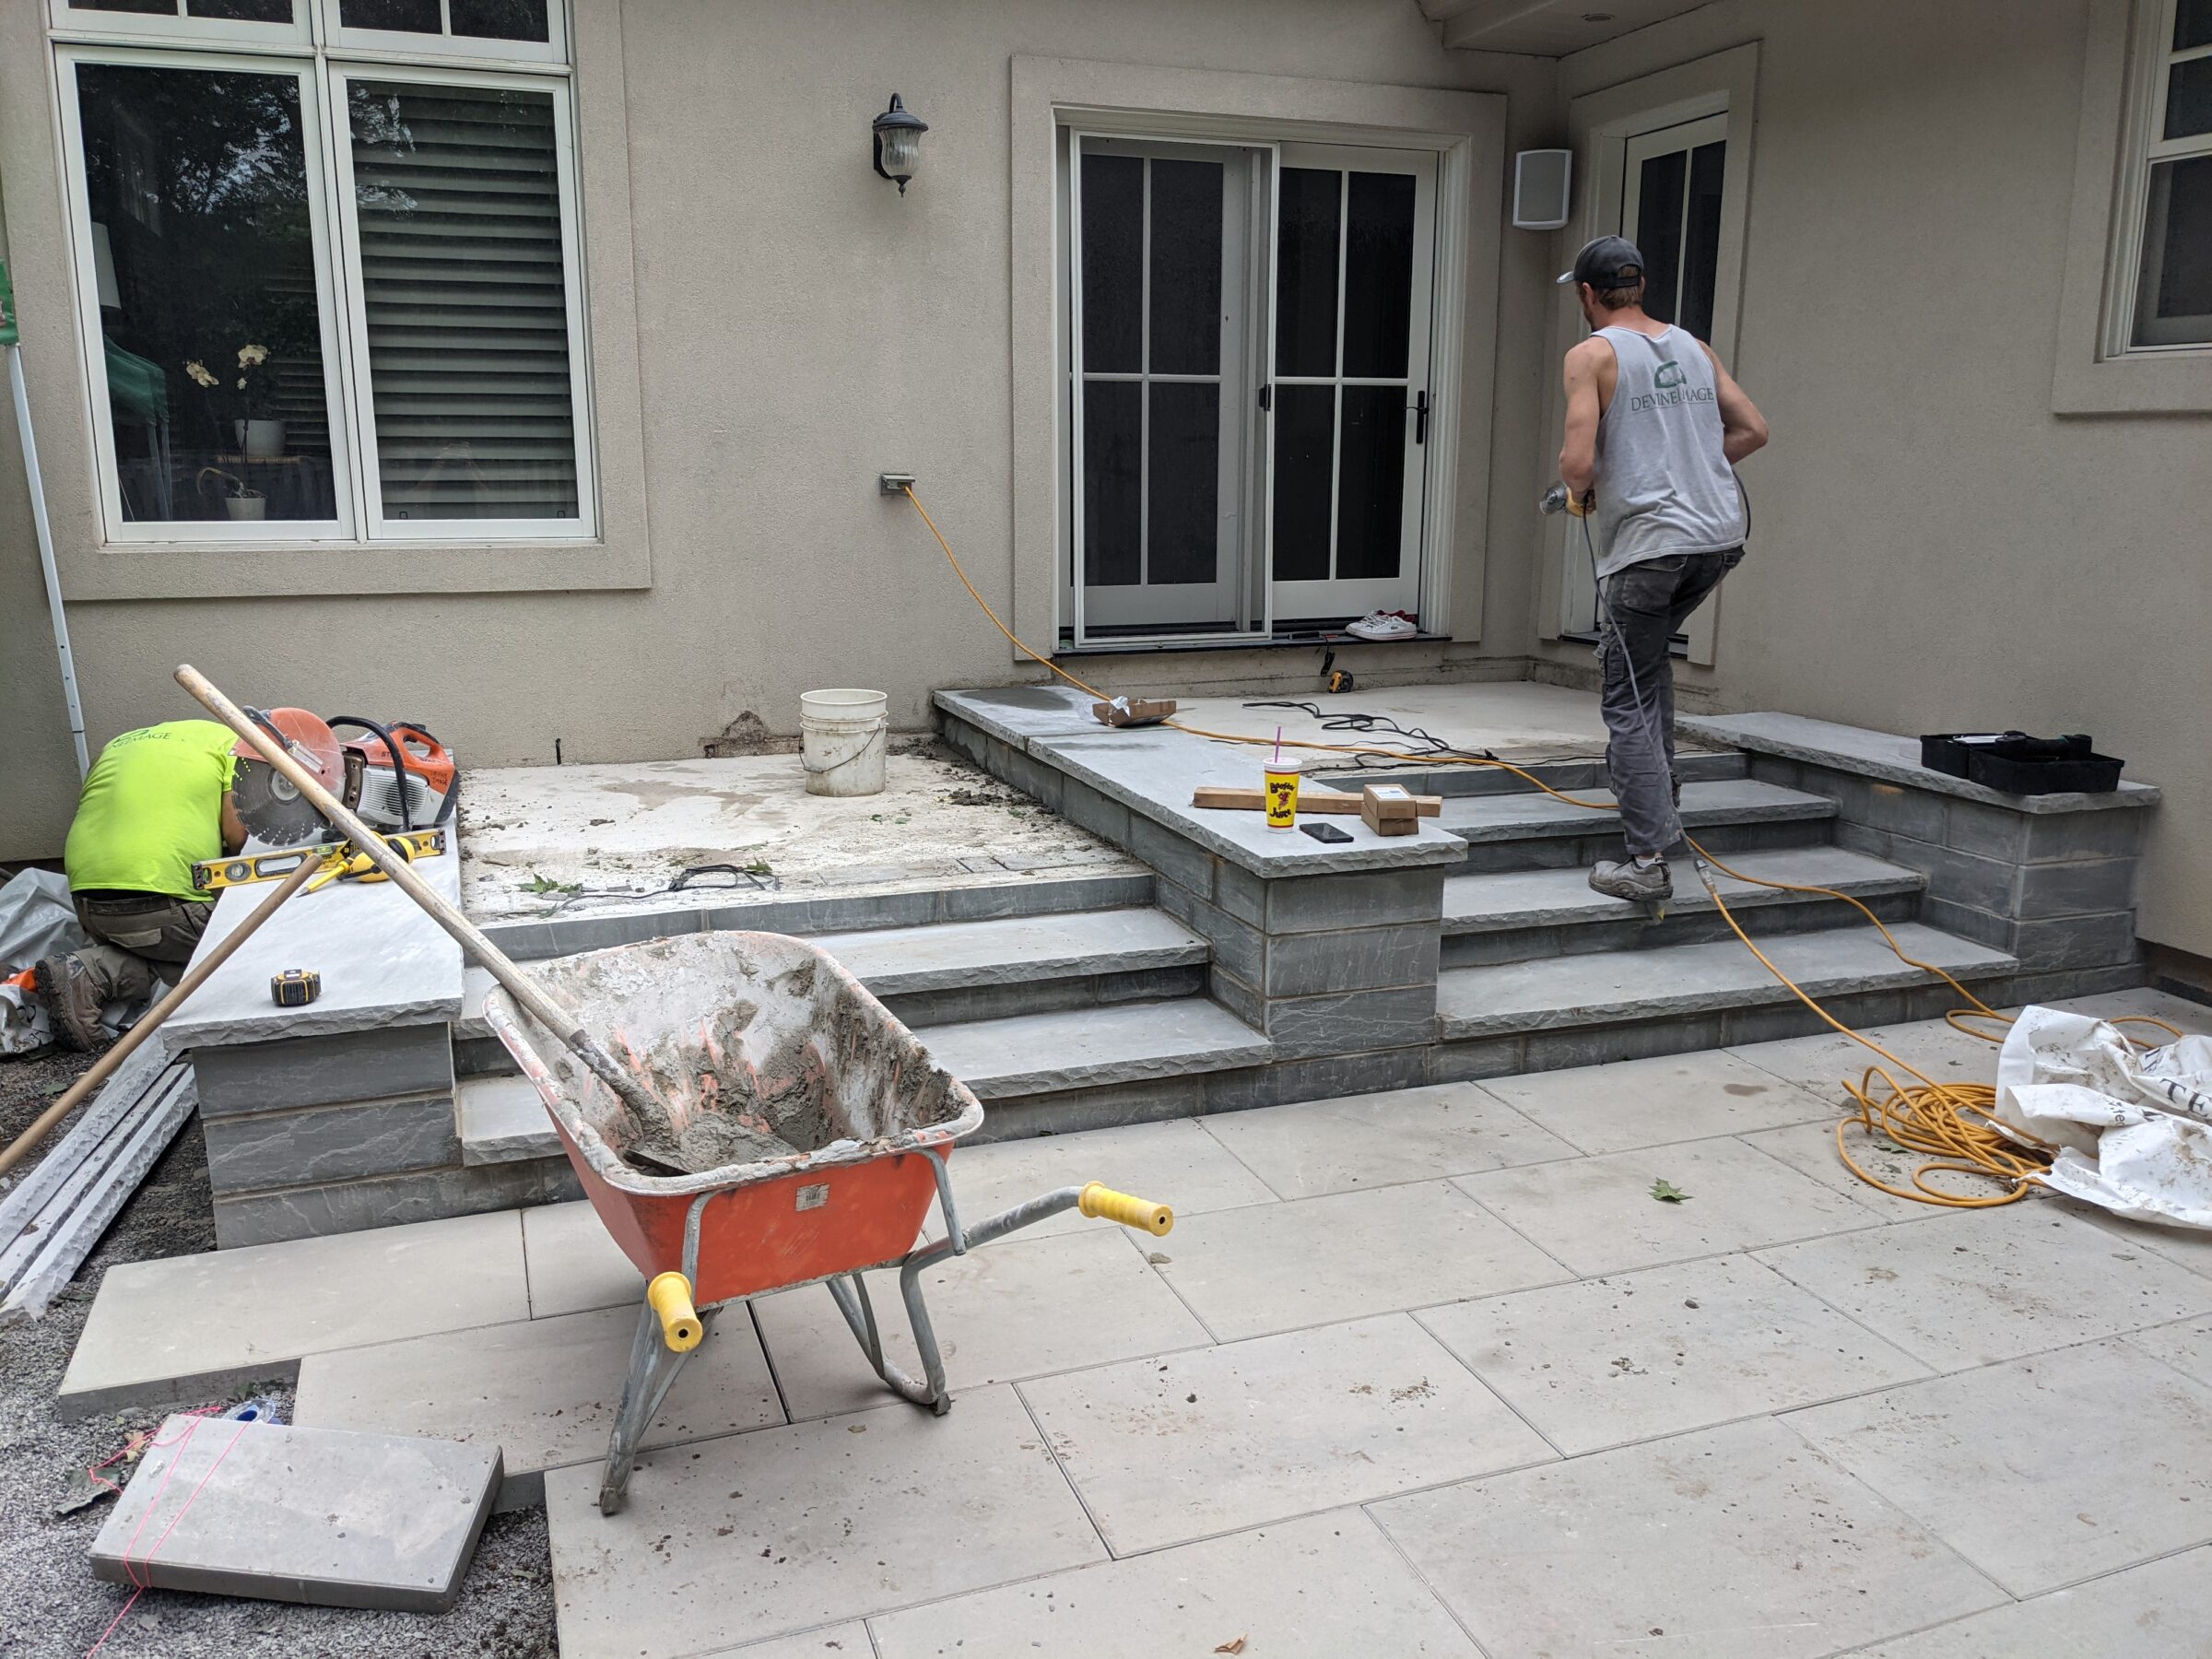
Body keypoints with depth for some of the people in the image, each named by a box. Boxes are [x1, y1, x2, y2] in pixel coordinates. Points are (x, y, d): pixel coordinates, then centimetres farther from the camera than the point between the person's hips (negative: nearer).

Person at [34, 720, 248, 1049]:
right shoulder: (227, 741, 8)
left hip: (87, 897, 8)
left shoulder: (114, 748, 27)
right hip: (160, 904, -7)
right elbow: (238, 834, -4)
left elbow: (75, 832, 22)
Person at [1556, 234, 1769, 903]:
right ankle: (1660, 795, 31)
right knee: (1650, 653, 31)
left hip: (1648, 545, -7)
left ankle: (1648, 862, -4)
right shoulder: (1694, 347, 15)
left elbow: (1577, 460, -15)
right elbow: (1753, 430, 16)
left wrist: (1579, 492, 6)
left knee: (1627, 702, 0)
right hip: (1720, 535, 7)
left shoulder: (1592, 355, -5)